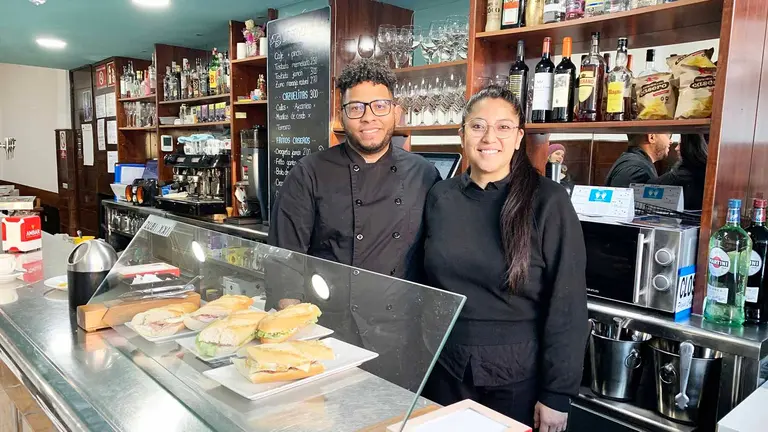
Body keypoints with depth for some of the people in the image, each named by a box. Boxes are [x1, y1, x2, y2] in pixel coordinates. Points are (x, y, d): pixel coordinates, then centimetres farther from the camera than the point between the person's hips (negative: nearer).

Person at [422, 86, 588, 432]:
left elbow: (567, 305, -11)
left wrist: (557, 394, -11)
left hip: (519, 375, -3)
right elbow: (427, 285, 7)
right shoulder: (440, 198, -1)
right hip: (446, 369, 3)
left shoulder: (548, 201, -12)